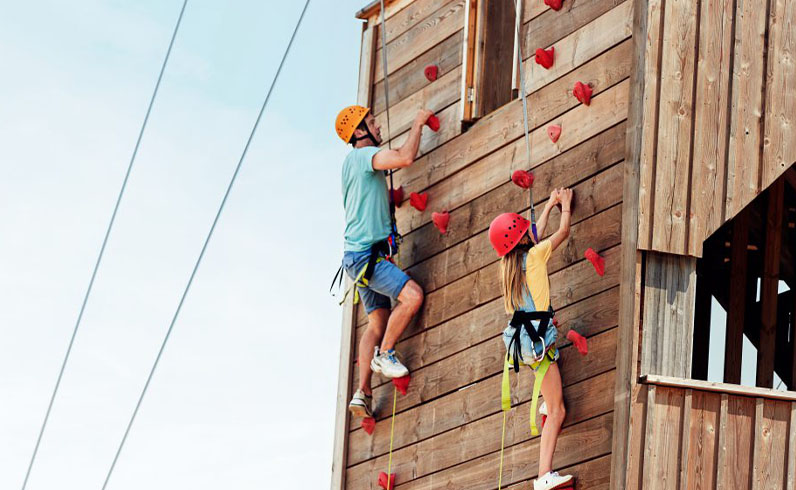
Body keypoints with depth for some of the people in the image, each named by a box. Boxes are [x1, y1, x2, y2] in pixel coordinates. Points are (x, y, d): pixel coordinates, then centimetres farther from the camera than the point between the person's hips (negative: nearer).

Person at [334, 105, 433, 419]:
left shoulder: (356, 163, 20)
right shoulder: (361, 156, -10)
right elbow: (405, 158, -24)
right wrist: (418, 124, -11)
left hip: (364, 256, 10)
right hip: (364, 252, -10)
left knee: (379, 322, 6)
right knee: (412, 295, -20)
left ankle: (363, 393, 0)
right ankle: (384, 354, -7)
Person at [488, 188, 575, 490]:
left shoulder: (508, 263, 13)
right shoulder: (534, 255, -6)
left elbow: (536, 237, 32)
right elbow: (563, 231, 7)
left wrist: (550, 205, 42)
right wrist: (565, 205, 26)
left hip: (520, 338, 8)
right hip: (537, 338, -8)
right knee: (557, 411, -8)